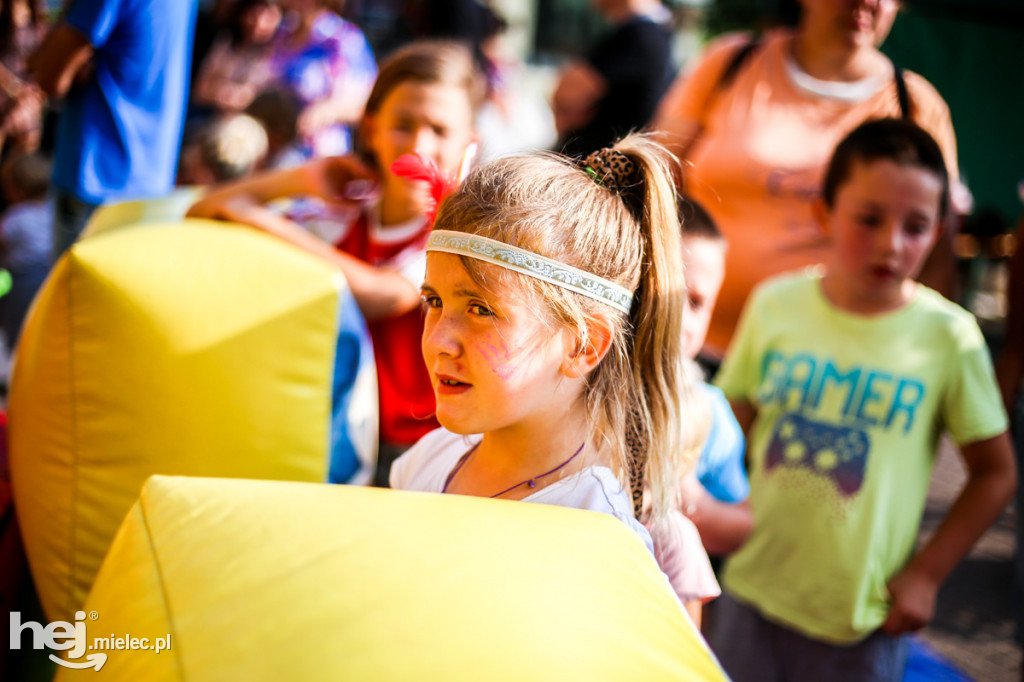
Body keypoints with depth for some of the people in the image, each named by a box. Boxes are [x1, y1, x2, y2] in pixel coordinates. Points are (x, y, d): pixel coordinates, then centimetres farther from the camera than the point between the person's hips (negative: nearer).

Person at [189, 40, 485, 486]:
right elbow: (200, 218, 11)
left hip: (423, 446, -4)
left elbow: (378, 295, -23)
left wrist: (265, 222, -13)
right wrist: (298, 179, -4)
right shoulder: (343, 224, 6)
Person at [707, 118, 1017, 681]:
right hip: (751, 591, 2)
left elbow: (995, 475, 1)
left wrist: (925, 574, -2)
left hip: (861, 618, -2)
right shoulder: (775, 305, -2)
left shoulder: (948, 337, -8)